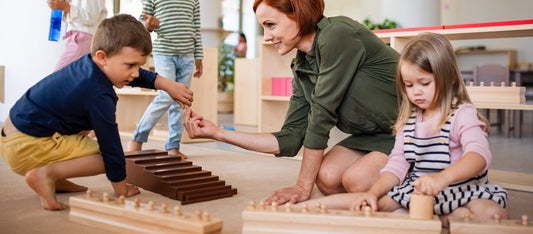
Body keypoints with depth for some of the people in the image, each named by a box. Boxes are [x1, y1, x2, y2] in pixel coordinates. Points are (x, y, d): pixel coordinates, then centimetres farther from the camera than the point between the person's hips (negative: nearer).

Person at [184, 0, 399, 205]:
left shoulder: (338, 34, -22)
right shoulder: (301, 68, 3)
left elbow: (322, 114, -22)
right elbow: (290, 138, -1)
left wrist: (303, 187, -15)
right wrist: (218, 133, -6)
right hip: (373, 135, 7)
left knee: (357, 178, -30)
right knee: (327, 177, -19)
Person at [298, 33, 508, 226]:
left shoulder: (463, 115, -12)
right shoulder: (408, 120, 8)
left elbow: (479, 155, -30)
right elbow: (397, 163, 7)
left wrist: (442, 178, -48)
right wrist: (374, 193, -12)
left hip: (460, 190, -4)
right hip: (416, 189, 5)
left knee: (494, 214, -33)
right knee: (375, 202, -8)